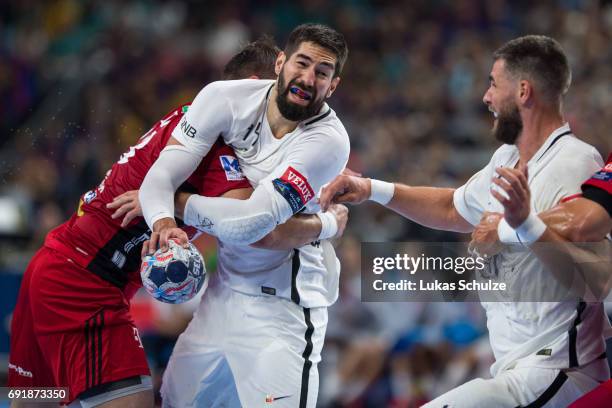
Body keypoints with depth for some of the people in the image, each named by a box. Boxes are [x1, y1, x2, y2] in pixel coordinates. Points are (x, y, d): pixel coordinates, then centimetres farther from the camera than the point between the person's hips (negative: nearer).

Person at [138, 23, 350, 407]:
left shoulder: (328, 140, -20)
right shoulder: (227, 98, -9)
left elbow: (252, 222, -27)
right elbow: (162, 175, -13)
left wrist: (181, 206, -15)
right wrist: (163, 222, -34)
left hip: (282, 306, -5)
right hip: (225, 291, 5)